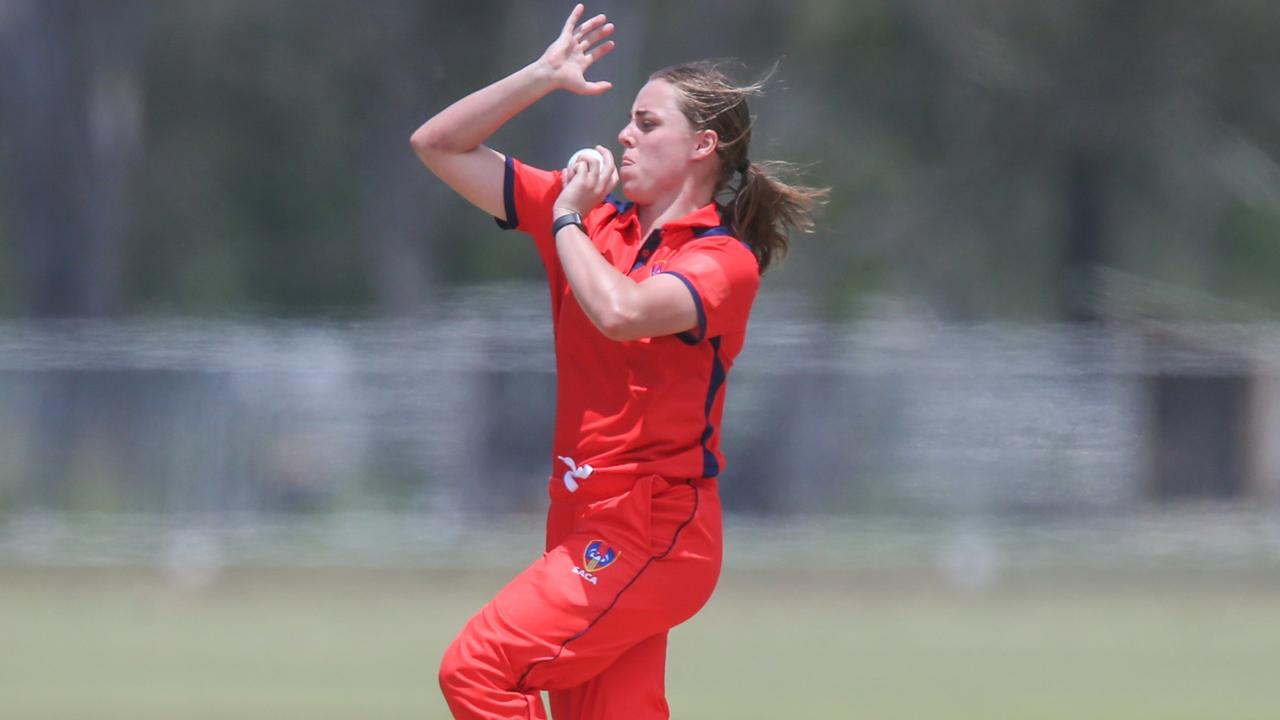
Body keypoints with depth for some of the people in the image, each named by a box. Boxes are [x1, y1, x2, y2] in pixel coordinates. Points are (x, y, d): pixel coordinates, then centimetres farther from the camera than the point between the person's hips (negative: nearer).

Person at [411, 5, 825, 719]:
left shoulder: (724, 259, -9)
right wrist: (544, 76, 5)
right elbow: (439, 145, 13)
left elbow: (620, 311, -30)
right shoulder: (599, 220, 11)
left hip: (649, 535, -7)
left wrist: (565, 219, -14)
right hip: (587, 526, 7)